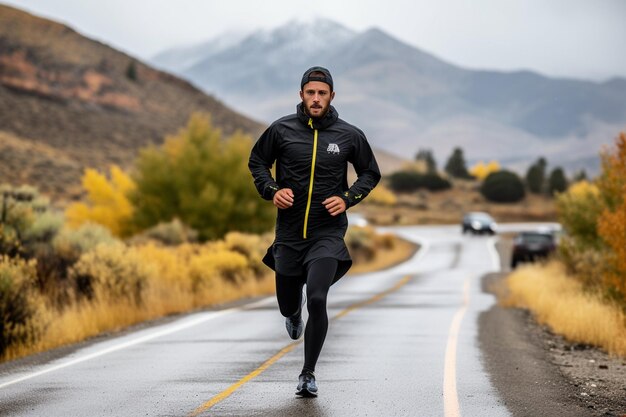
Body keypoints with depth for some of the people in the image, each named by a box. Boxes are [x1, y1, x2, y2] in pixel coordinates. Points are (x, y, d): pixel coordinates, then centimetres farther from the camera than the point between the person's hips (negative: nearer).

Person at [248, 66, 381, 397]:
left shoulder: (349, 135, -2)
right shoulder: (282, 130, -2)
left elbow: (371, 173, 12)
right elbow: (257, 162, 13)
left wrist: (347, 198, -5)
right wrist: (271, 190, -5)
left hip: (328, 234, -2)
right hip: (289, 233, 2)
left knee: (317, 300, -20)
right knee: (288, 306, 13)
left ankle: (308, 374, -4)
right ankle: (294, 315, 55)